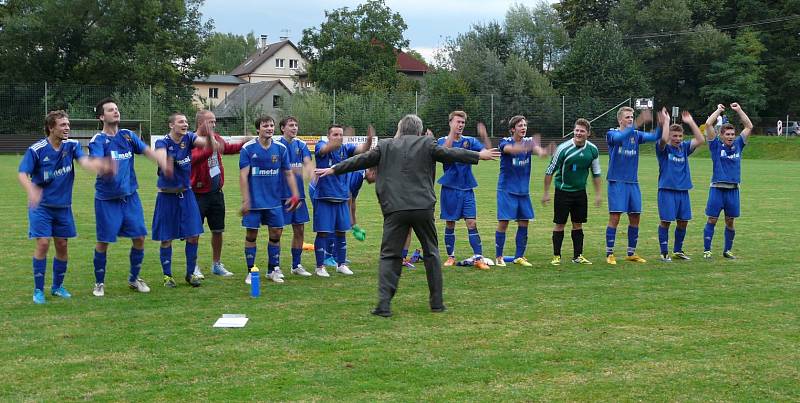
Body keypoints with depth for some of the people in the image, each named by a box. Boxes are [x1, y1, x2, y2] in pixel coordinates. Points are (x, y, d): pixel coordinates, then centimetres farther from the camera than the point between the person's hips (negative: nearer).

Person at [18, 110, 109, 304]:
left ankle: (57, 286, 26)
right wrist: (31, 191, -42)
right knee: (43, 243, -11)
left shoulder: (72, 145, -4)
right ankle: (38, 290, 1)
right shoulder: (36, 150, -14)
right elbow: (22, 174, -21)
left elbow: (84, 161, -20)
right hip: (41, 206, -4)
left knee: (62, 246, 8)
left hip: (63, 206, 4)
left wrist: (98, 165, -45)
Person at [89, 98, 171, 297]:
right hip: (107, 199, -4)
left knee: (139, 237, 3)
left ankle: (134, 279, 22)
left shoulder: (128, 135, 6)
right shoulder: (98, 141, -9)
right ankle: (99, 283, 18)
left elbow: (148, 151, -4)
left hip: (130, 196, 4)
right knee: (103, 242, 0)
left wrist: (162, 162, -25)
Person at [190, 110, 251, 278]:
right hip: (199, 194, -7)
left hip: (216, 192, 7)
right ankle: (193, 266, 16)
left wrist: (243, 142, 14)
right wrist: (211, 147, -44)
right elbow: (193, 158, -36)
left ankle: (216, 264, 28)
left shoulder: (216, 138, 7)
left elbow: (228, 147, 28)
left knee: (218, 231, 14)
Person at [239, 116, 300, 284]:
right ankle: (250, 271, 13)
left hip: (274, 201, 3)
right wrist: (245, 200, -14)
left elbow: (288, 173, 8)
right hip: (254, 201, -3)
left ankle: (273, 270, 19)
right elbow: (243, 175, -9)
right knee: (251, 235, 2)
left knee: (276, 234, 5)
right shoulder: (248, 148, -7)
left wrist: (295, 195, 1)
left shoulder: (281, 148, 3)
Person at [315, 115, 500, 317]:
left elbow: (361, 160, 12)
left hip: (394, 209, 0)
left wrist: (334, 170, 23)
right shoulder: (427, 143, 6)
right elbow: (450, 154, 10)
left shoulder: (385, 145, 9)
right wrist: (479, 155, 23)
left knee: (389, 255, 4)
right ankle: (437, 302, 17)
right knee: (431, 253, 15)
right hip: (423, 208, 0)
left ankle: (384, 304, -8)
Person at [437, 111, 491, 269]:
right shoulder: (443, 141, 0)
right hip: (450, 189, -1)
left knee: (472, 223, -5)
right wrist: (452, 132, -28)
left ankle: (478, 258, -6)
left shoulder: (470, 141, 5)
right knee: (450, 224, 7)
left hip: (467, 189, 1)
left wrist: (484, 136, -27)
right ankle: (451, 257, 20)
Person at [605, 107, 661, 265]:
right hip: (617, 182, -5)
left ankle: (631, 253, 19)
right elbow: (620, 137, -27)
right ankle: (609, 254, 0)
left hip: (633, 183, 5)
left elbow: (654, 137, -4)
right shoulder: (612, 134, -4)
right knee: (615, 218, -8)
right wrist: (637, 124, -39)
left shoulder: (636, 135, 10)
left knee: (635, 218, 7)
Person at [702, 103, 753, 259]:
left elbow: (749, 126, 14)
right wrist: (718, 110, 3)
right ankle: (706, 250, 2)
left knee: (730, 221, 8)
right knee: (712, 220, -2)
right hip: (717, 188, -3)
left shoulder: (737, 145, 10)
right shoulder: (716, 145, 1)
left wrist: (739, 110, 12)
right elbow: (708, 124, -8)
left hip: (733, 189, 4)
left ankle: (727, 250, 18)